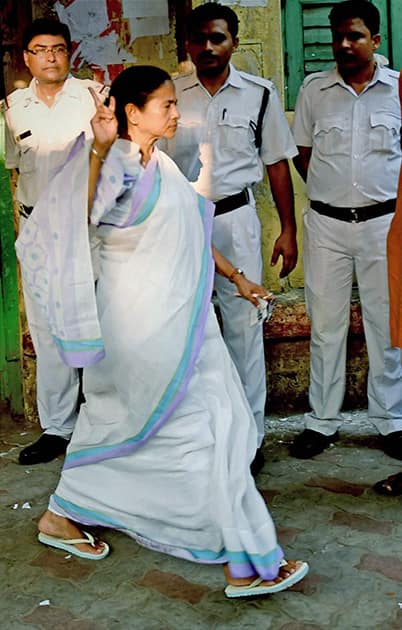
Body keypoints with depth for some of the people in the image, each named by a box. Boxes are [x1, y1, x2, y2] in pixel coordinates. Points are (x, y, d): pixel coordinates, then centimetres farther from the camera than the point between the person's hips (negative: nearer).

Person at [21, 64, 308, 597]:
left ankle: (63, 517, 34)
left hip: (174, 316, 9)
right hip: (147, 323, -9)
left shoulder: (161, 165, 13)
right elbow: (82, 210, -35)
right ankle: (248, 563, 4)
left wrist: (237, 277, 23)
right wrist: (100, 149, -45)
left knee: (119, 421, 18)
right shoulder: (117, 165, -15)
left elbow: (189, 237, 21)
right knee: (206, 427, -5)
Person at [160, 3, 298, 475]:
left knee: (243, 326, 2)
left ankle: (249, 436, 12)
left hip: (235, 218, -1)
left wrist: (288, 230, 3)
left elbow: (276, 165, 5)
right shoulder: (170, 95, 4)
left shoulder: (259, 94, 2)